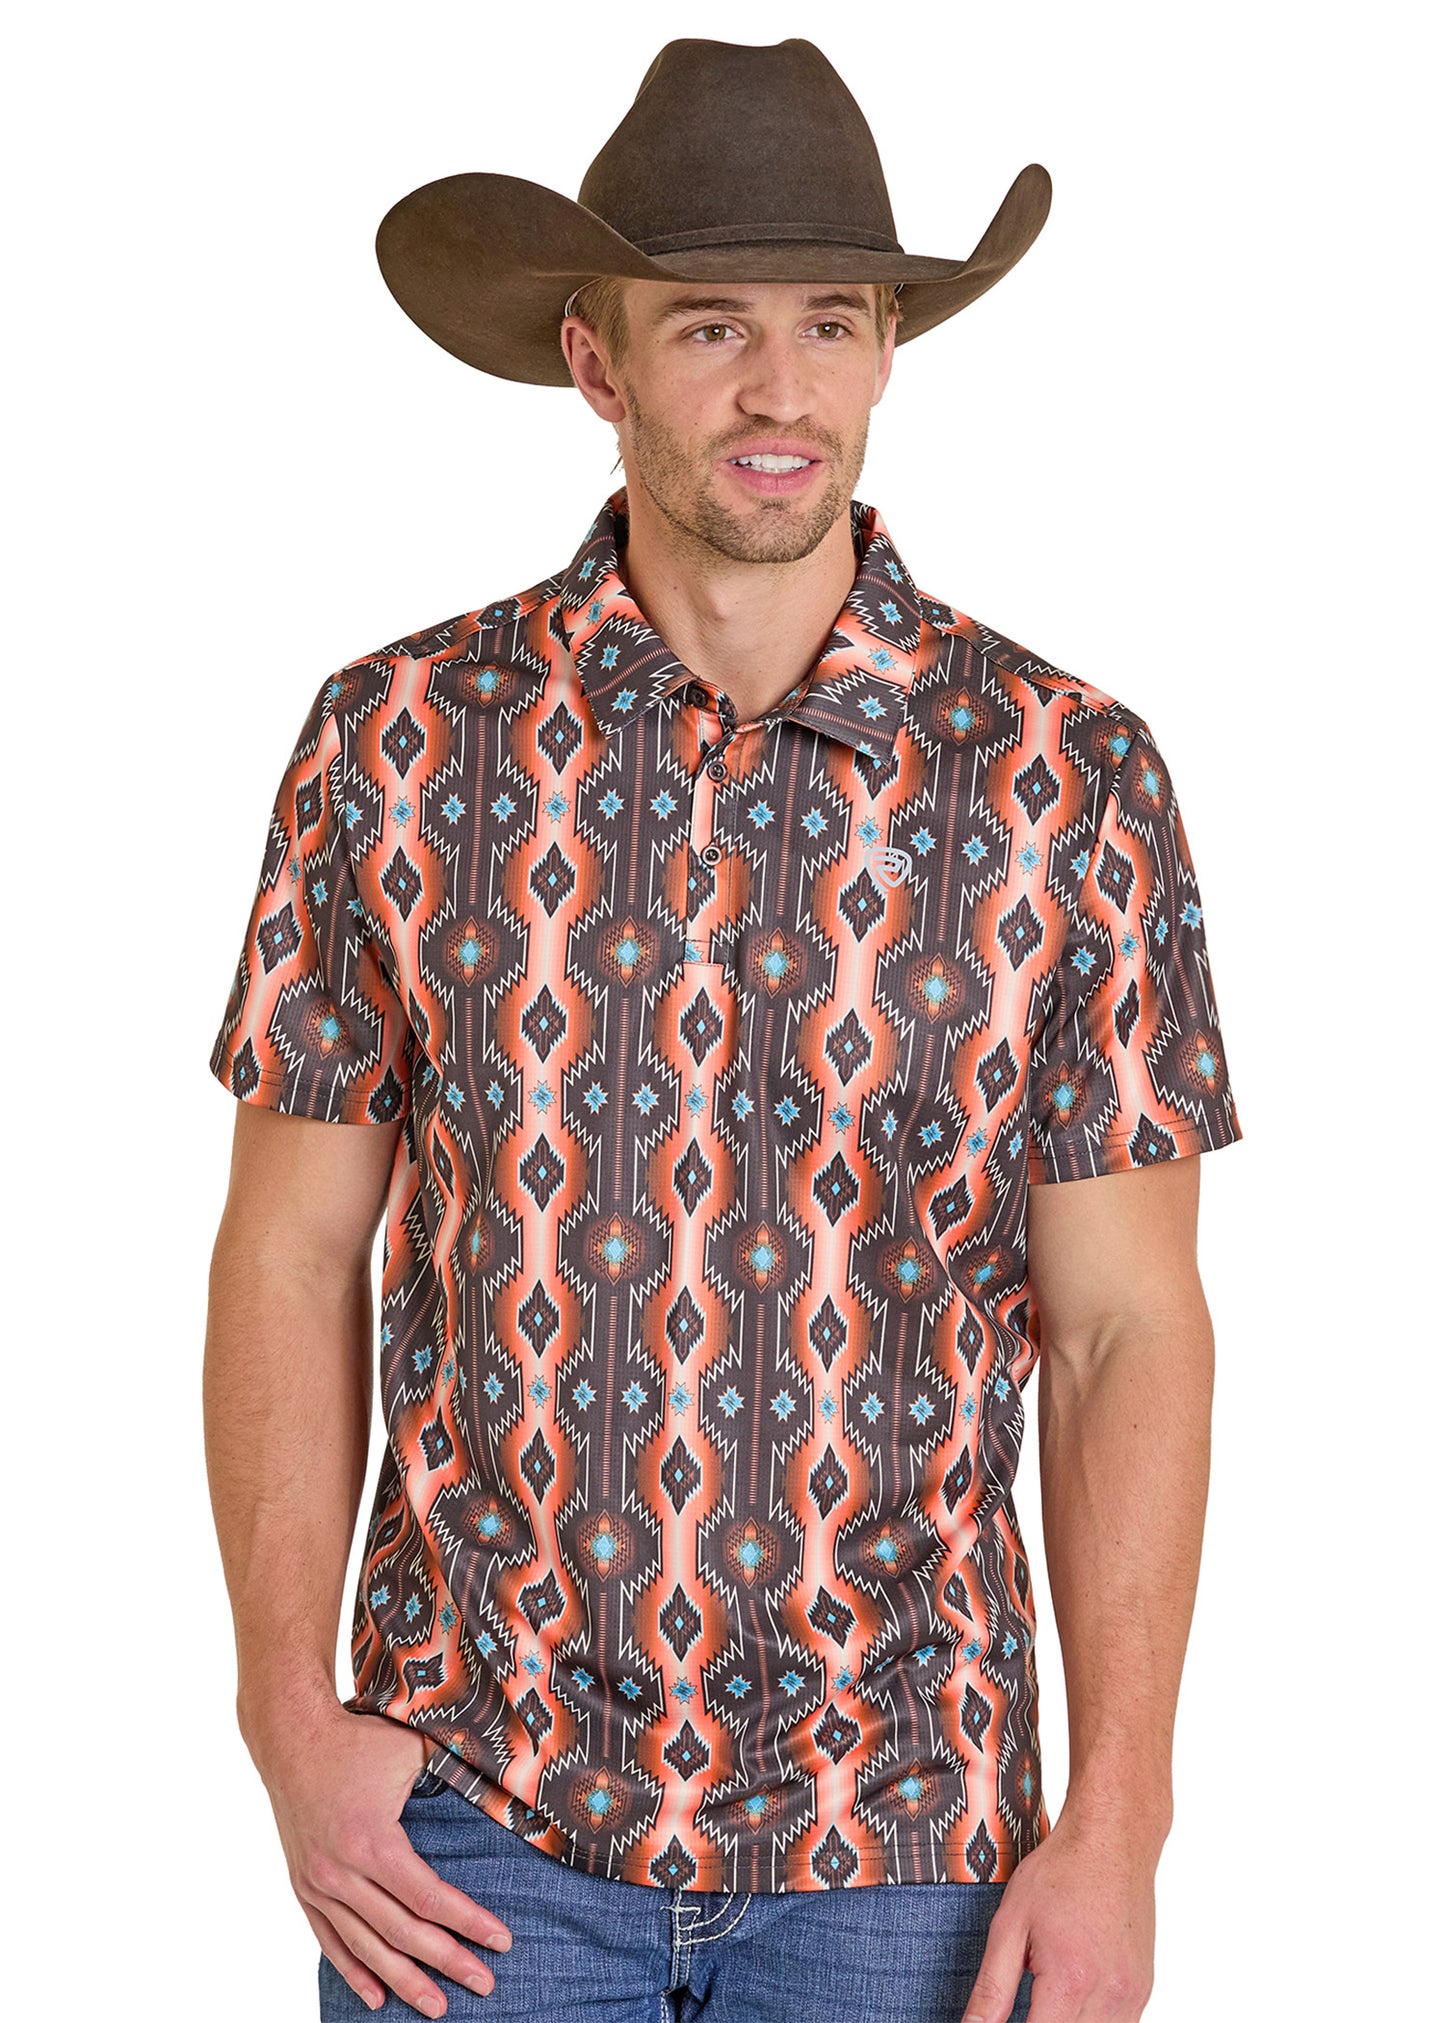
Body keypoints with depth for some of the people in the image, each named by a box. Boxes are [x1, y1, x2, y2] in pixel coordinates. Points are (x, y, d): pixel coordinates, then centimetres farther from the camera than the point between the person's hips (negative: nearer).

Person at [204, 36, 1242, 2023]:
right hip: (473, 1811, 0)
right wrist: (290, 1718, -5)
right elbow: (289, 1252, 2)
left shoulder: (1068, 777, -5)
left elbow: (1128, 1328, -3)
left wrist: (1118, 1829, -8)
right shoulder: (398, 740, -2)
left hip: (898, 1829, 0)